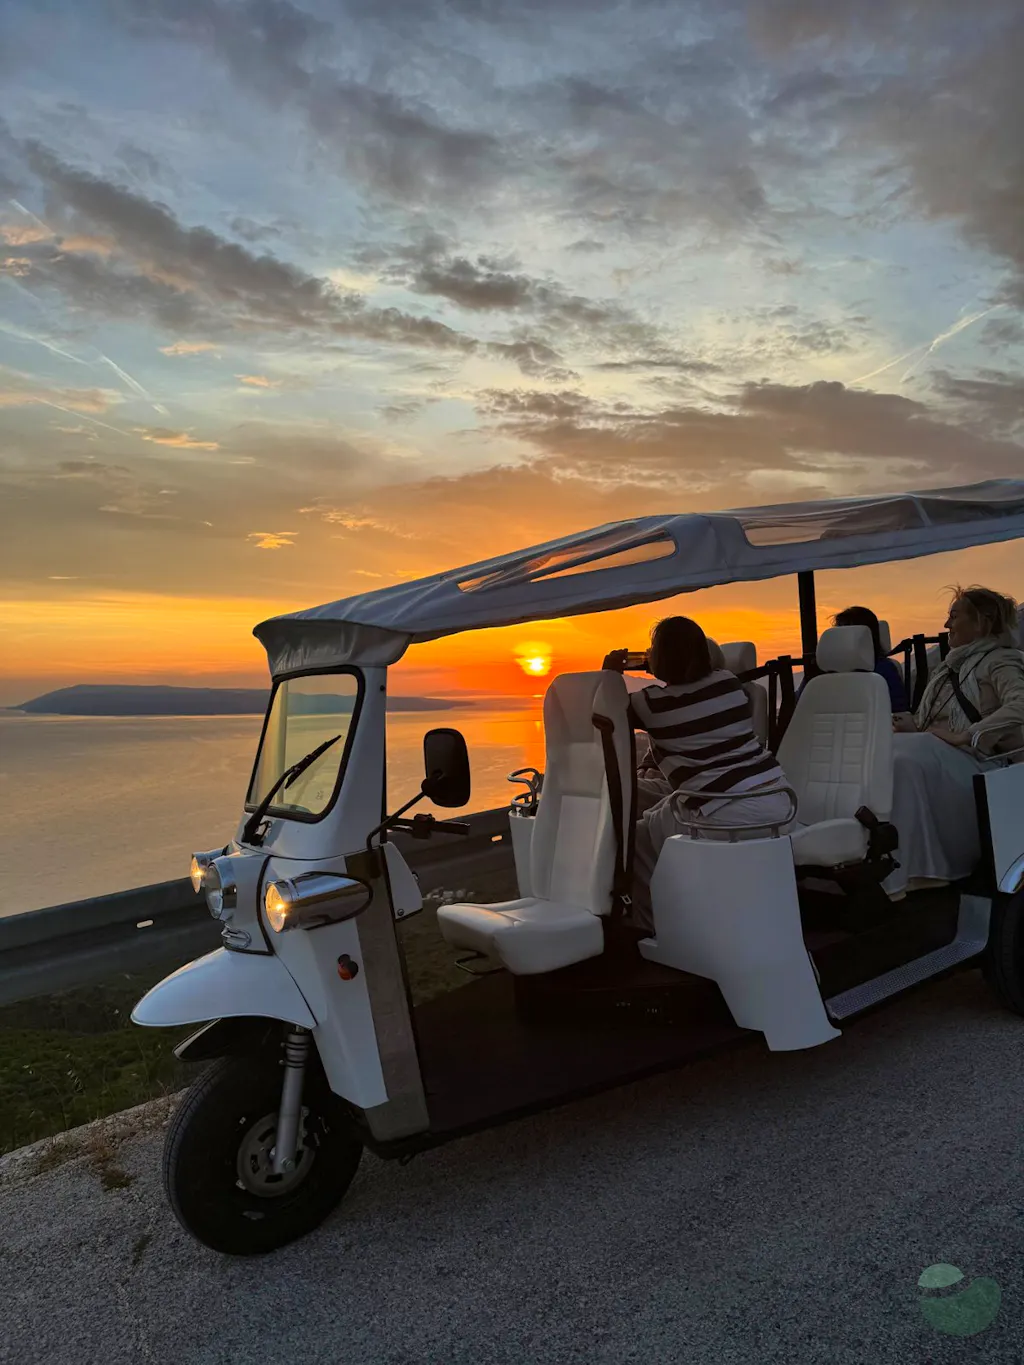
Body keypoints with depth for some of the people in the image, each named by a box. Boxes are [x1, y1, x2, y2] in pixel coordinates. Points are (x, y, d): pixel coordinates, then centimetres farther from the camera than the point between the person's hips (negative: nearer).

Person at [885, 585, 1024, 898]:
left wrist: (965, 735, -24)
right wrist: (912, 725, 1)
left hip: (968, 760, -7)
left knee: (904, 759, -35)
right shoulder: (954, 663, 23)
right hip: (934, 753, 7)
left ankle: (892, 875, -29)